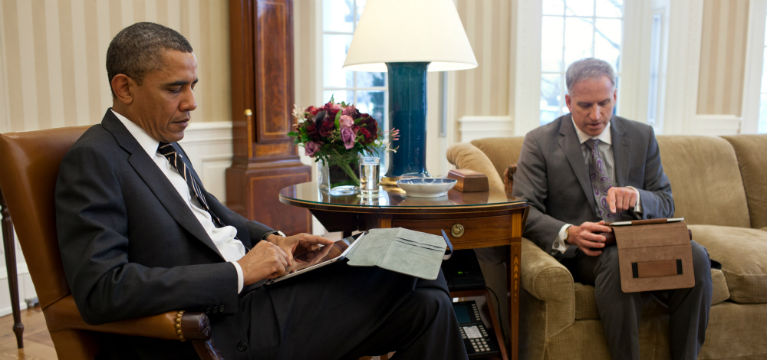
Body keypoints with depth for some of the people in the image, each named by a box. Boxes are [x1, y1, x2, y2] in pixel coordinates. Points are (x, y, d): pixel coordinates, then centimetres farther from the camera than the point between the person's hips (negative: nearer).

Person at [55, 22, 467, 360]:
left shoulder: (164, 146, 14)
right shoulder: (93, 160, -13)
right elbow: (100, 290, -23)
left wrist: (273, 239, 8)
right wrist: (238, 273, -23)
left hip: (248, 296, 9)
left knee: (425, 294, -1)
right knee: (424, 300, -12)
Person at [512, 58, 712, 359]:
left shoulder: (642, 137, 12)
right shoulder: (540, 142, 1)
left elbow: (666, 202, 10)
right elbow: (524, 210, -7)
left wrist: (635, 196, -14)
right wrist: (569, 233, -26)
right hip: (578, 252, -3)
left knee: (695, 255, -25)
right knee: (618, 259, -36)